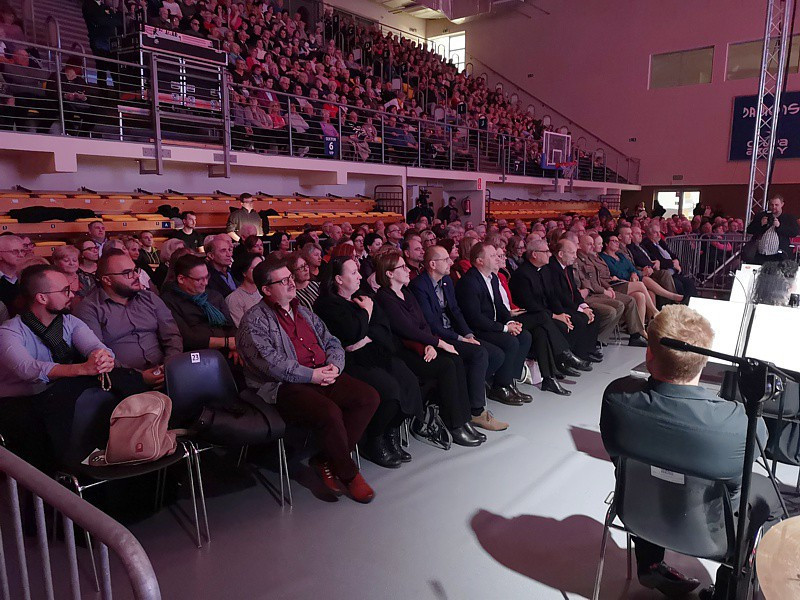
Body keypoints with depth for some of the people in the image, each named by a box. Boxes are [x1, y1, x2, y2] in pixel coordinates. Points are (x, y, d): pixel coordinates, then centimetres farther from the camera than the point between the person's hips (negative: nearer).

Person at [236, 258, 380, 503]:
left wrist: (333, 366, -1)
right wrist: (313, 376, -17)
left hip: (323, 376, 7)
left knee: (369, 397, -13)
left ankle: (326, 461, -5)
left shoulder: (303, 312, 22)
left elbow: (333, 343, 22)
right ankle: (348, 473, -7)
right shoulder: (253, 321, -2)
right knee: (329, 412, -33)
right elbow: (272, 363, -15)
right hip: (283, 387, -7)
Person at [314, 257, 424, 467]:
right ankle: (373, 444, -5)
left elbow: (384, 326, 8)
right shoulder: (326, 304, -4)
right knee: (388, 387, -27)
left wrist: (366, 339, -11)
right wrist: (366, 311, 0)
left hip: (376, 353, 7)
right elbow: (354, 333, -17)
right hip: (352, 362, -7)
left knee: (409, 382, -15)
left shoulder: (361, 298, 18)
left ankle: (391, 435, 3)